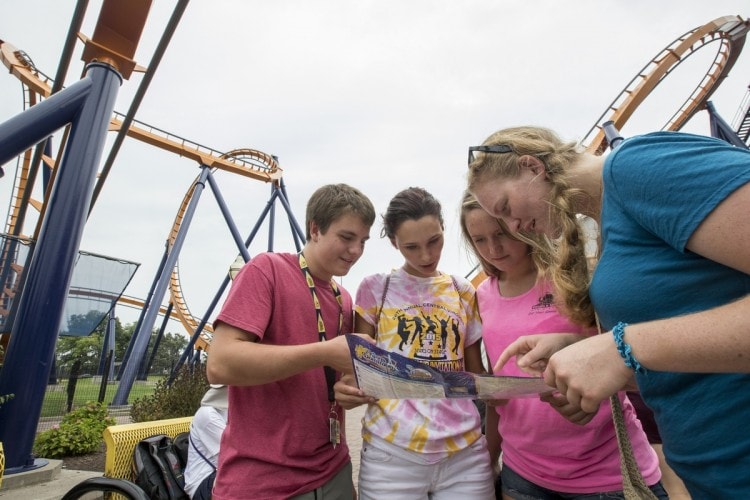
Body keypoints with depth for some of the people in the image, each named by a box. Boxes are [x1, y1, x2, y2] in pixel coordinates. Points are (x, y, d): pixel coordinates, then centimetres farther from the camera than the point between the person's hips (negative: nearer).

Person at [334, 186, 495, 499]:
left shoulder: (465, 292, 6)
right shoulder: (375, 289, -3)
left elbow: (476, 374, 12)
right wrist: (347, 389, -20)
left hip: (465, 452, 3)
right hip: (392, 452, -2)